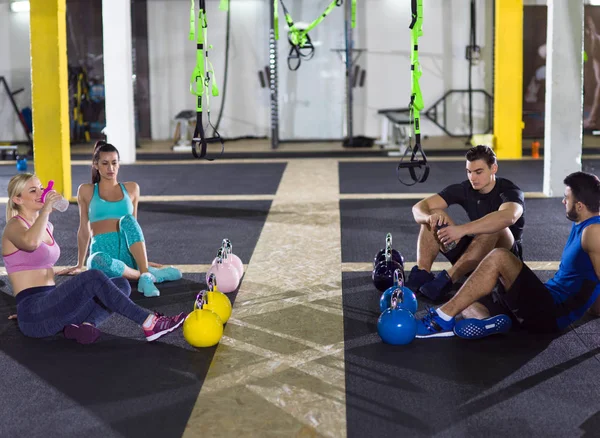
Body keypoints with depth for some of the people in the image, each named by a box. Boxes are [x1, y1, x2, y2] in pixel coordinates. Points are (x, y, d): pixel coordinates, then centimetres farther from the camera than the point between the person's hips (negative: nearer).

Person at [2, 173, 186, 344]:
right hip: (34, 314, -9)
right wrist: (45, 210, -20)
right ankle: (149, 323, -32)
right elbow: (30, 243, -33)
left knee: (121, 284, -4)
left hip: (50, 306, 9)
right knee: (93, 278, -29)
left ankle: (85, 325, -27)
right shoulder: (15, 226, -6)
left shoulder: (47, 227, 20)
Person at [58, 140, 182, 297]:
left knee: (127, 219, -31)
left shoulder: (131, 189, 16)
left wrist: (143, 259, 28)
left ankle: (145, 276, -39)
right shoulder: (87, 191, 12)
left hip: (128, 254, 1)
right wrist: (79, 265, 21)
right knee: (98, 261, -40)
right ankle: (152, 274, -29)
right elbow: (84, 230, 18)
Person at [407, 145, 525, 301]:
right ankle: (421, 275, -28)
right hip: (473, 257, 5)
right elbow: (419, 207, -10)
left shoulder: (509, 191, -18)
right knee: (435, 217, -12)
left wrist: (462, 229, -53)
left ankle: (446, 280, -41)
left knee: (494, 227, -36)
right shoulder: (464, 189, -4)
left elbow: (508, 216, -44)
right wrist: (430, 217, -35)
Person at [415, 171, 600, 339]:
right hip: (549, 303, 10)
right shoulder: (581, 225, 16)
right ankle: (486, 321, -32)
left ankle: (442, 319, -27)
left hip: (553, 313, -10)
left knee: (499, 257, -24)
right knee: (465, 301, 5)